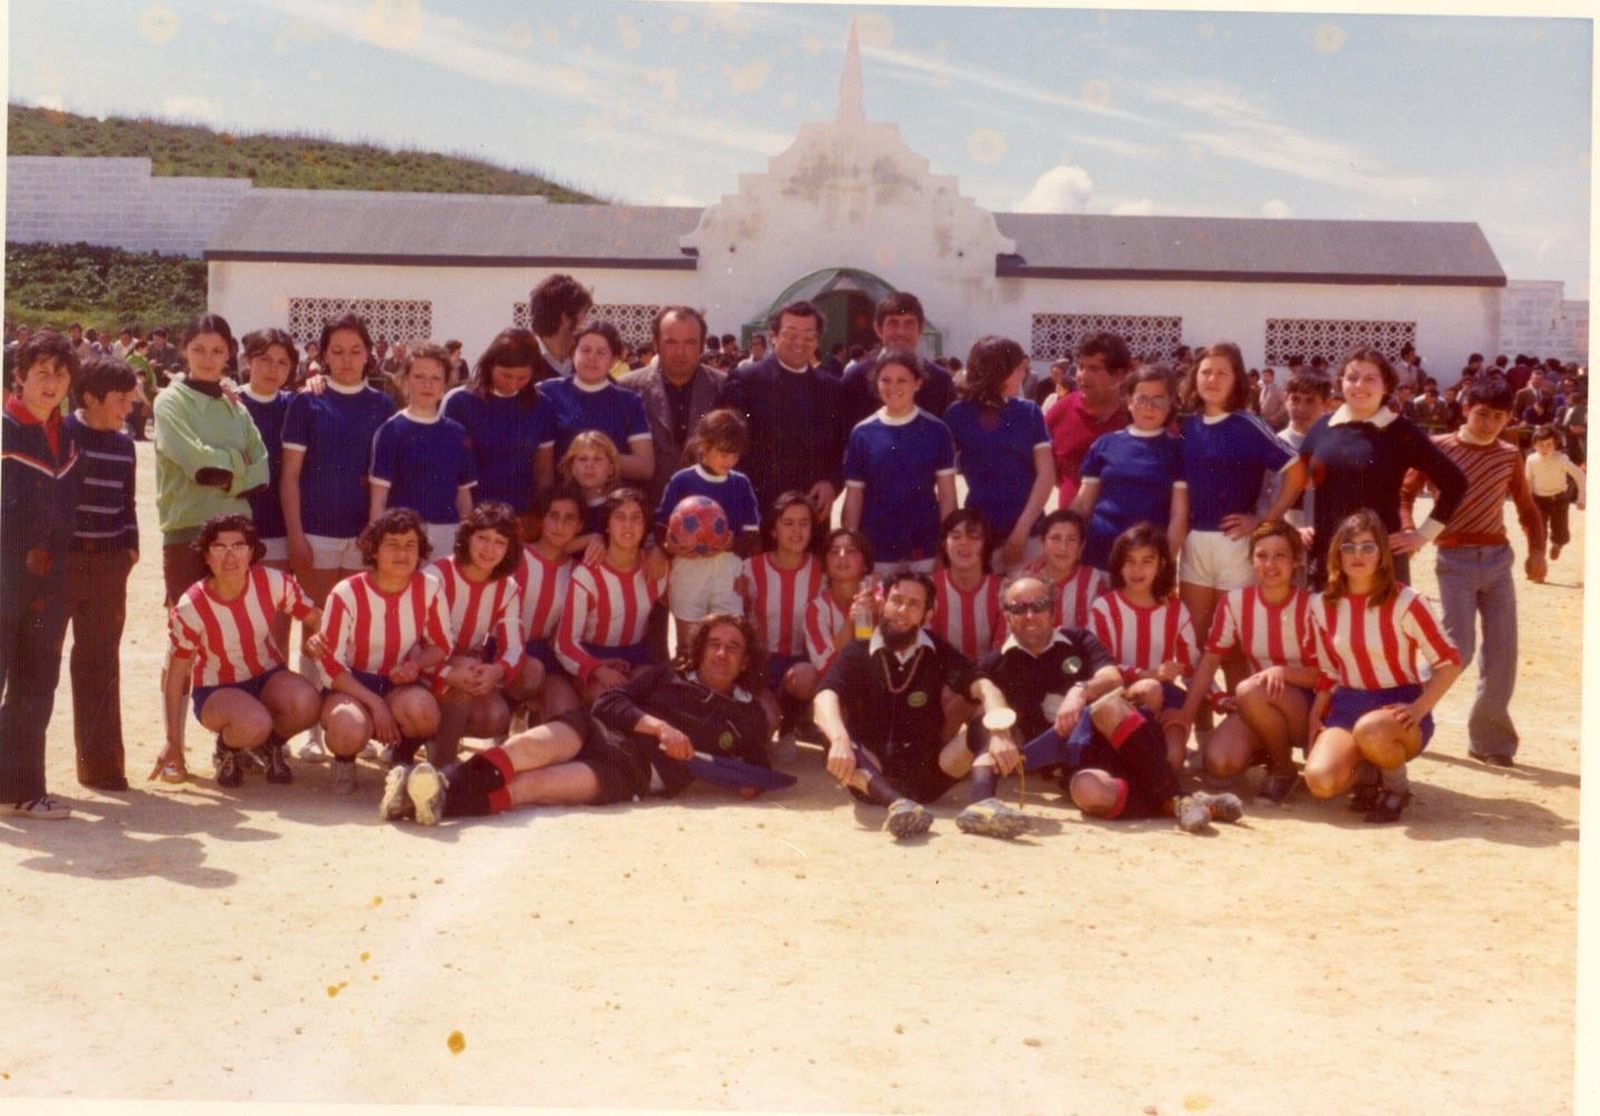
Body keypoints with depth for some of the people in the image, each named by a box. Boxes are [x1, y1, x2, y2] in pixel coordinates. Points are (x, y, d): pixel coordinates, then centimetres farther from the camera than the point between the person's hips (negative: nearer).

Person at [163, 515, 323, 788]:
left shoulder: (274, 583, -15)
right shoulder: (190, 608, -19)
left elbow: (316, 621, -3)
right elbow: (176, 674, -10)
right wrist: (173, 742, -8)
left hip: (268, 676, 3)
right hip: (216, 690, -3)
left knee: (307, 704, -32)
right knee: (254, 724, -37)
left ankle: (269, 746, 3)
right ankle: (226, 751, 1)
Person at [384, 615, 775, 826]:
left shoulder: (749, 715, 26)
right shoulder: (669, 675, 26)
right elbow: (608, 702, 12)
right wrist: (658, 725, -5)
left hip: (639, 770, -2)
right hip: (600, 733, 2)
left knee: (532, 784, -32)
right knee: (545, 743, -36)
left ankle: (449, 800, -56)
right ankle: (449, 780, -58)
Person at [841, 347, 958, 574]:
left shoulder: (936, 431, -1)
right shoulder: (862, 434, 1)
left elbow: (947, 494, 2)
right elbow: (853, 497, 3)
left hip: (926, 547, 0)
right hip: (877, 548, 1)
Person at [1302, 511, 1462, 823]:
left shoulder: (1406, 602, -9)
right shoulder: (1323, 606, 4)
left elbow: (1450, 662, -6)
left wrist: (1419, 708, -18)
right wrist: (1315, 717, 1)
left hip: (1398, 707, -4)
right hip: (1347, 706, 4)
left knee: (1370, 729, -41)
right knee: (1320, 780, -25)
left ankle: (1396, 785, -6)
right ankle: (1366, 773, 12)